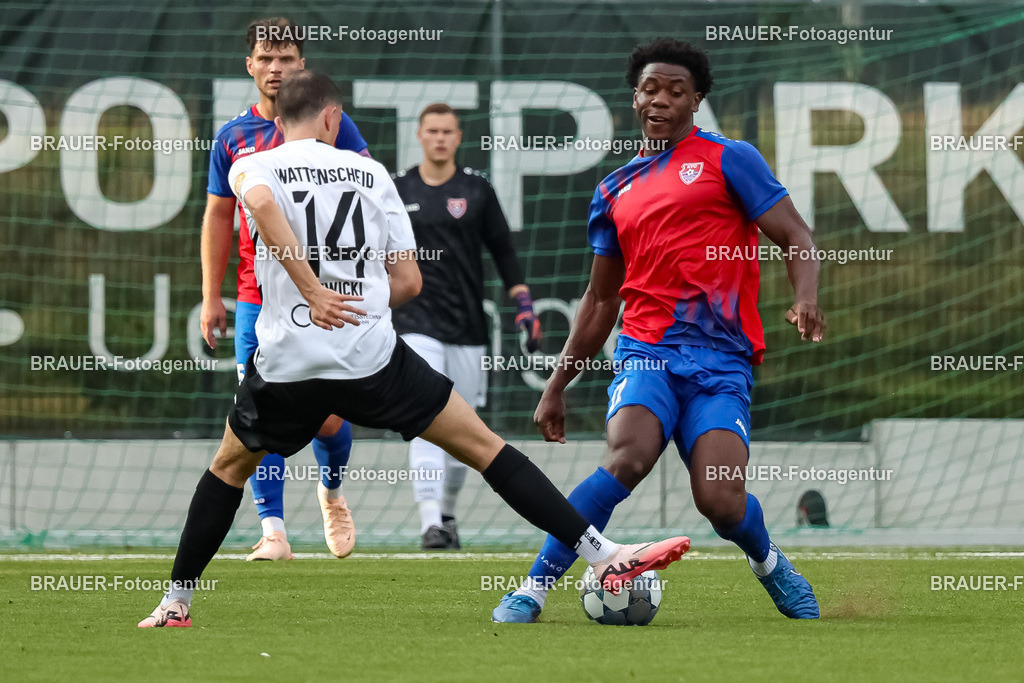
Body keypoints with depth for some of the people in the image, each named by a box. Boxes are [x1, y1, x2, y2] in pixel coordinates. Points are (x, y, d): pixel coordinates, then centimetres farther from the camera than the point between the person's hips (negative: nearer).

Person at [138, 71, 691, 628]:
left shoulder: (252, 167, 7)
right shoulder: (369, 171, 12)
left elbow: (261, 203, -20)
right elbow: (408, 281, 9)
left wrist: (312, 292, -21)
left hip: (285, 363, 0)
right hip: (371, 356, 0)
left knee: (229, 468, 25)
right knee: (486, 449, 5)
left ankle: (176, 603, 24)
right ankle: (602, 555, -3)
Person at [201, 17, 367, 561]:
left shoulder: (330, 123, 0)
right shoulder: (232, 137, 8)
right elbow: (218, 216, 14)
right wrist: (210, 296, 9)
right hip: (257, 299, 2)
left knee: (326, 416, -3)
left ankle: (332, 492, 29)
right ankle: (273, 531, -6)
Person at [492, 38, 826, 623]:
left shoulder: (727, 159, 7)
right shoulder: (616, 191, 20)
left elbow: (795, 237, 1)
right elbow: (601, 300, 27)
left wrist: (806, 300, -20)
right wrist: (557, 386, 26)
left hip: (721, 360, -2)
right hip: (646, 350, 2)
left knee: (721, 503, -17)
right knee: (628, 459, -28)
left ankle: (770, 562, 18)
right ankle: (534, 590, -23)